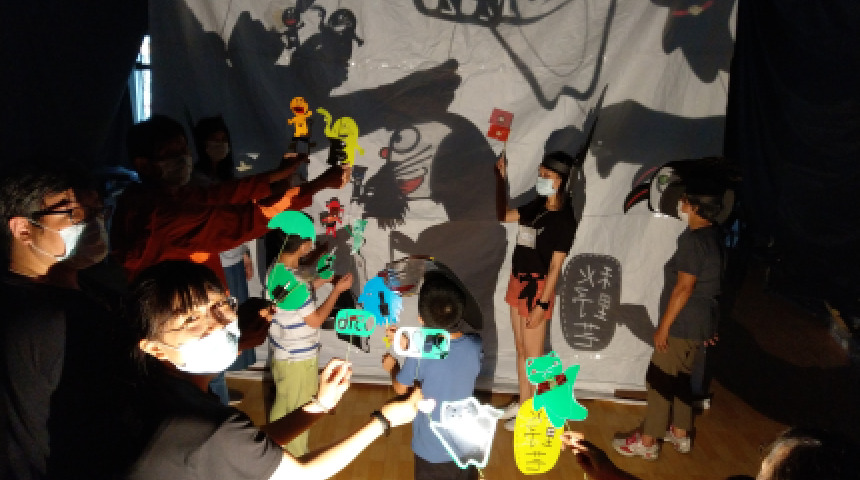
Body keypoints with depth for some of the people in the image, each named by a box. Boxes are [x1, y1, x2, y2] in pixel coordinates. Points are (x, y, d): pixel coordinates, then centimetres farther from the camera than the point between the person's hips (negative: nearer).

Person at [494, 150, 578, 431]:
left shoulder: (564, 219, -15)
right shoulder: (537, 206, 6)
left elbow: (555, 266, -16)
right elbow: (503, 216, 18)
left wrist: (542, 304, -18)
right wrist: (501, 179, 10)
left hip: (537, 287, -8)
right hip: (518, 282, 8)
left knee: (533, 354, 5)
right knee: (520, 349, 18)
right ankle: (523, 402, 33)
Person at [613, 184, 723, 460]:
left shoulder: (693, 240, -21)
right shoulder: (713, 237, 8)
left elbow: (684, 287, -23)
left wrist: (663, 326, -18)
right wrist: (708, 327, 21)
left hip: (682, 325, -9)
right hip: (700, 324, 9)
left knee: (659, 379, 0)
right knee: (679, 377, 20)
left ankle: (647, 442, 8)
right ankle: (680, 434, 32)